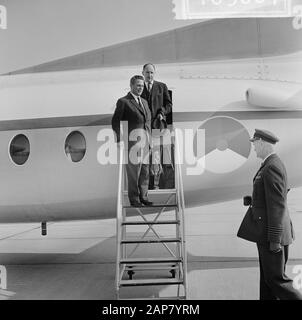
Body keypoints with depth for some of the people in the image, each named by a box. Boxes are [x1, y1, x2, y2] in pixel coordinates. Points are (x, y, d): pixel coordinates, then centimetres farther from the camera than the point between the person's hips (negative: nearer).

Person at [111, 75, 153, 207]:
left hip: (145, 142, 7)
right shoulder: (123, 101, -3)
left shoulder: (144, 102, 18)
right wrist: (120, 140, -8)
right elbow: (115, 122, -4)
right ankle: (134, 199, 9)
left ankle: (143, 197, 20)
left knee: (145, 172, 9)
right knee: (133, 172, -1)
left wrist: (149, 139, 16)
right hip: (132, 142, -6)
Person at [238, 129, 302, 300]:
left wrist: (274, 239, -21)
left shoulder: (272, 167, -19)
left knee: (275, 279, -1)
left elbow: (277, 205, -22)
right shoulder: (273, 165, 13)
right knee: (267, 277, 15)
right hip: (269, 233, 10)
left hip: (271, 234, -10)